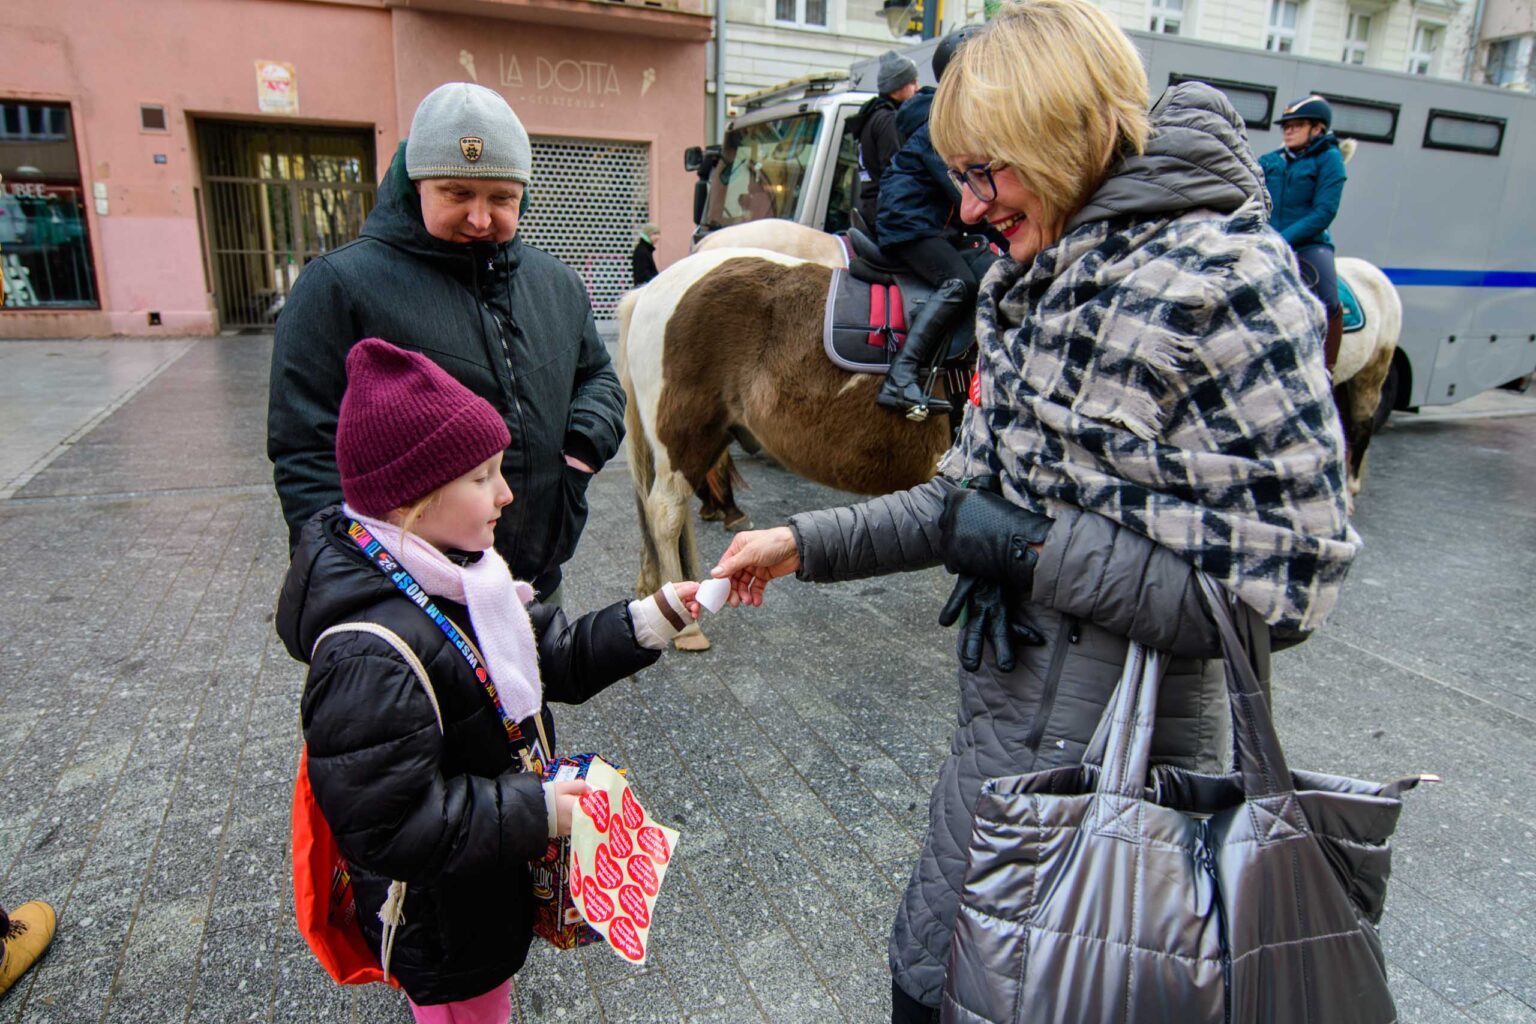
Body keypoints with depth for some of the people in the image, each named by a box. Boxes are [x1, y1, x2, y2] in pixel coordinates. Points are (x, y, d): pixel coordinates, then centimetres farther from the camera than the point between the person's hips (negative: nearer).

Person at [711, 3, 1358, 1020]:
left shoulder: (1222, 276, -19)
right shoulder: (1034, 287, 6)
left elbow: (1280, 589, -20)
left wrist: (1032, 548, -20)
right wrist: (809, 542, 3)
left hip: (1090, 753, -7)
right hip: (1010, 715, 7)